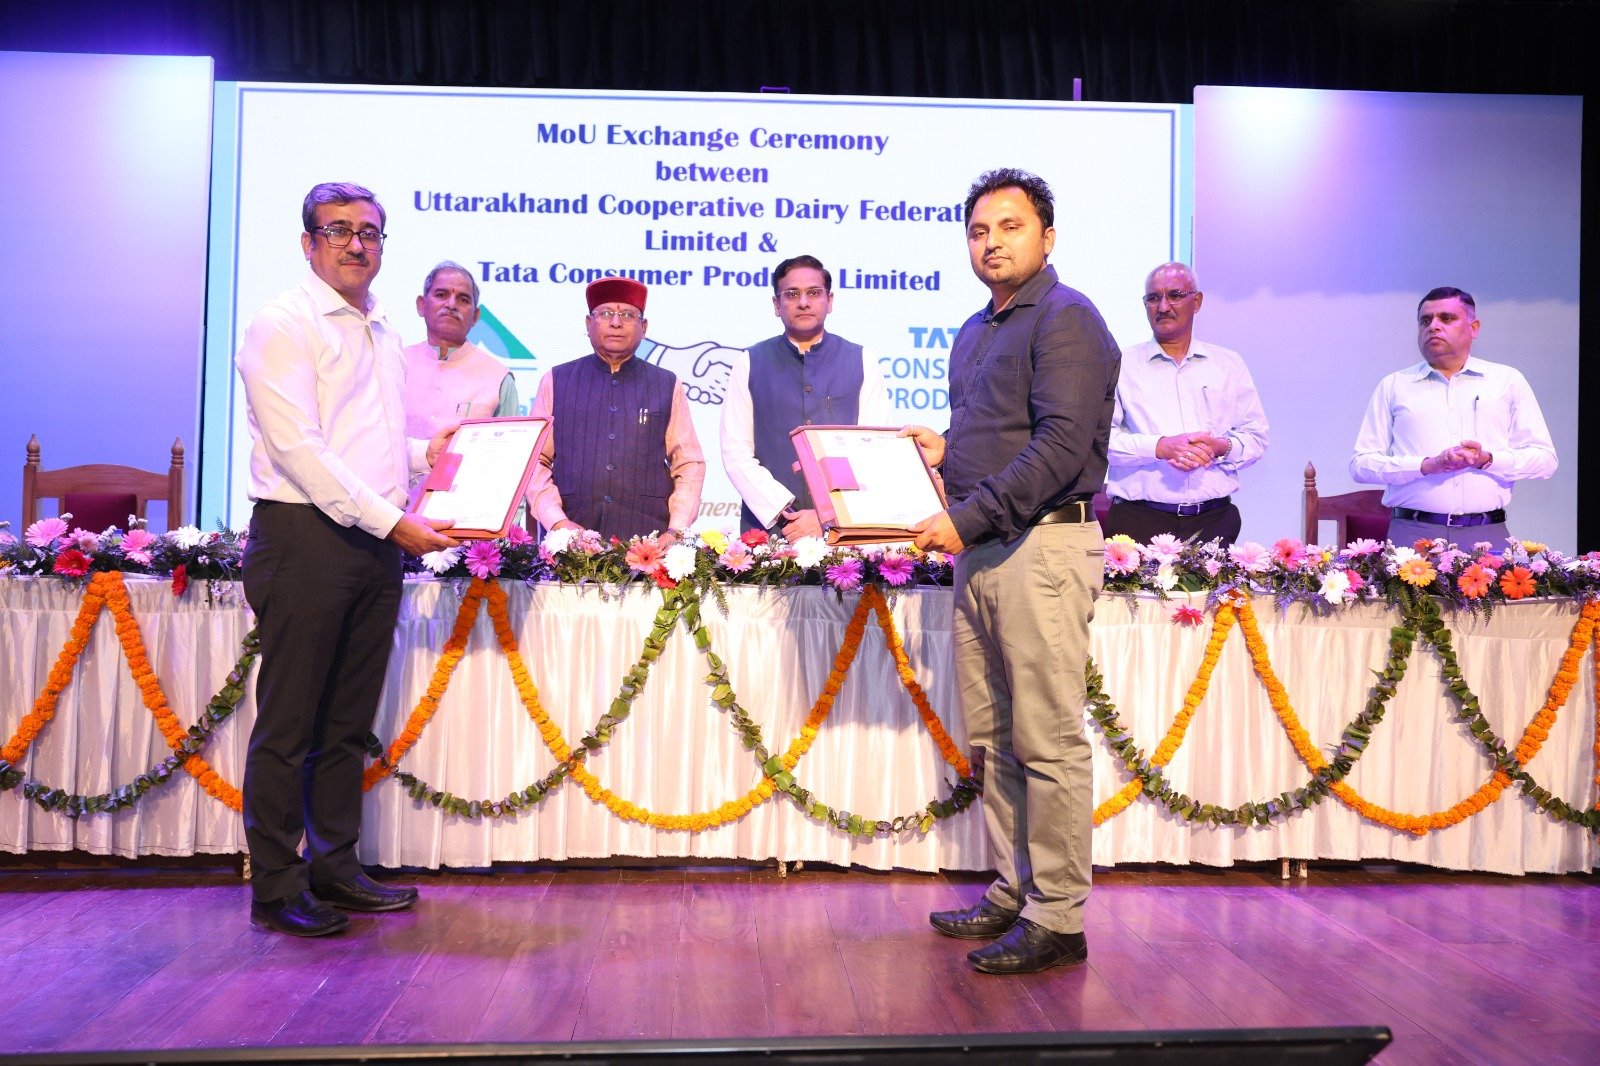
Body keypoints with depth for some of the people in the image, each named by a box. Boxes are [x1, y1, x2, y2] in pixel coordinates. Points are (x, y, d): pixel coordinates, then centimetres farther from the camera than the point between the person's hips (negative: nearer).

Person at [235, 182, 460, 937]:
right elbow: (299, 448, -15)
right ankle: (275, 889, 10)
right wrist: (393, 521, -18)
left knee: (348, 722, 13)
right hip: (305, 536, -7)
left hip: (377, 542, 8)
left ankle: (336, 869, 23)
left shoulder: (383, 334, 19)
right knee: (289, 724, -1)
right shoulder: (284, 324, -5)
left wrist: (422, 455, 11)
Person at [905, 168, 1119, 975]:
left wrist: (968, 517, -18)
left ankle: (1057, 919, 6)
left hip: (1043, 547, -9)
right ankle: (1012, 893, 25)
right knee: (990, 736, 13)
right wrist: (943, 451, 9)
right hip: (980, 549, 9)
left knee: (1048, 741, -4)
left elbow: (1061, 446, -18)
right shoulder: (975, 332, 21)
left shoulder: (1066, 319, -7)